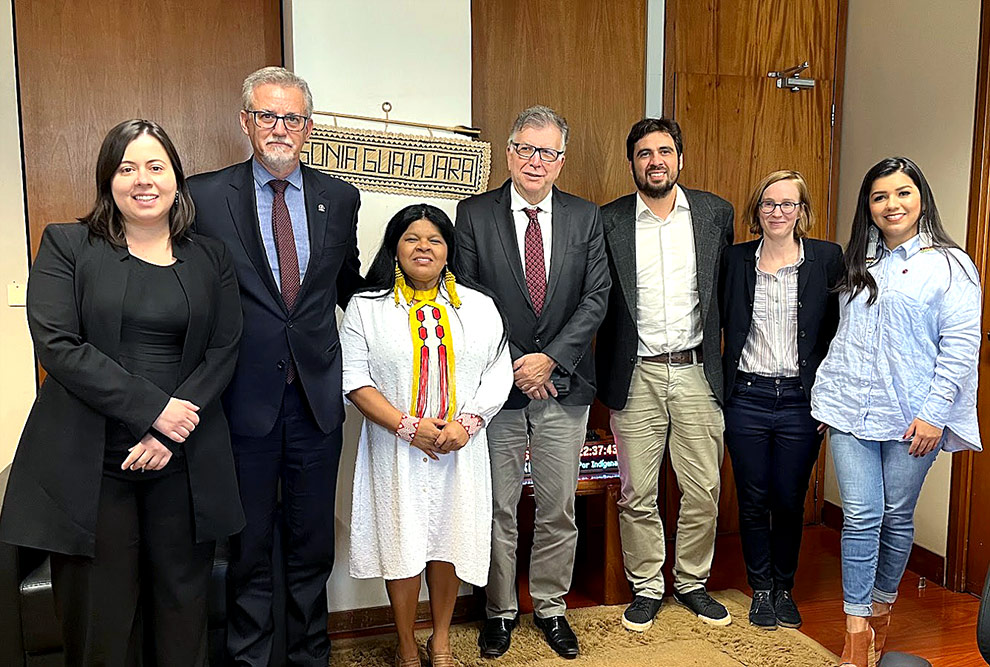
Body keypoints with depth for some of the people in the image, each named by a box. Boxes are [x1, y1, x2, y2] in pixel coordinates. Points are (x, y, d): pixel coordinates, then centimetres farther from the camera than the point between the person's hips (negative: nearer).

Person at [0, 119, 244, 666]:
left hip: (183, 464, 2)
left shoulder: (210, 258, 10)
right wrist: (152, 408, -13)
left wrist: (169, 434, -10)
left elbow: (224, 350, 3)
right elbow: (56, 344, -7)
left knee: (181, 610, 10)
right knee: (98, 621, 6)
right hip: (89, 465, -1)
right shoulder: (66, 246, 4)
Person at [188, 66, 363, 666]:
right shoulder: (205, 195, -3)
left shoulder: (340, 198, 5)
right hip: (244, 398, -2)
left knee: (313, 544, 15)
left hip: (319, 395, 3)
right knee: (250, 547, 12)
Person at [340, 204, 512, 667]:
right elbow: (355, 378, -6)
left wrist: (466, 423, -13)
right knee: (401, 542, 5)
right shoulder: (367, 308, 2)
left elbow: (498, 373, 3)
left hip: (461, 449, 2)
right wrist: (408, 425, -15)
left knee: (451, 540, 8)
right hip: (396, 449, -1)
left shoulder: (480, 307, 8)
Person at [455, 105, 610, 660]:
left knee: (559, 509, 11)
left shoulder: (586, 218, 6)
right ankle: (500, 609, 28)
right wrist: (514, 364, -10)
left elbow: (596, 297, 0)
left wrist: (551, 359, -11)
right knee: (497, 509, 9)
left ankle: (551, 607, 29)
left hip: (564, 385, 2)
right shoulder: (474, 214, 1)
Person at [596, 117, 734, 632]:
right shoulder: (609, 222, 0)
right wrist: (606, 376, -2)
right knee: (637, 494, 6)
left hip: (696, 372, 2)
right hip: (637, 376, -1)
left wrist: (716, 350, 10)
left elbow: (727, 287, 14)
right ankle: (645, 587, 25)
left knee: (703, 491, 8)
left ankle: (692, 582, 29)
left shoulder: (715, 213, 5)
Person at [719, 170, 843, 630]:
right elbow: (721, 323, 9)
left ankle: (784, 588, 30)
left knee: (790, 501, 9)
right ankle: (761, 589, 28)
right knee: (753, 501, 9)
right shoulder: (735, 260, 4)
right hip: (747, 397, 1)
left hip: (801, 399, -1)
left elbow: (838, 330, 0)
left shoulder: (826, 259, 0)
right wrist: (723, 385, 1)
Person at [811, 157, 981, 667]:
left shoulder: (950, 264, -1)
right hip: (851, 411, 3)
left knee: (897, 516, 10)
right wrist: (824, 393, 13)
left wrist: (934, 414, -14)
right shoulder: (859, 265, 15)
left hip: (911, 417, -3)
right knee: (860, 517, -1)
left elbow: (960, 347, -8)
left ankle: (881, 606, 31)